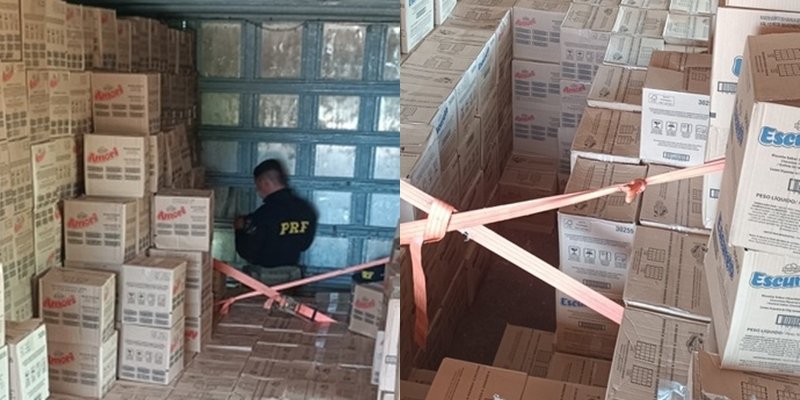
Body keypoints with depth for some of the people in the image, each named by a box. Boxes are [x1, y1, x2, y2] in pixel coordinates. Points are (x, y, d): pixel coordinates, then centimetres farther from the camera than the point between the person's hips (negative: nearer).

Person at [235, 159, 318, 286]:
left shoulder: (264, 214, -23)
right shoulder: (306, 210, -5)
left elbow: (247, 253, -17)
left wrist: (240, 230, 1)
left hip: (263, 277, -5)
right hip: (292, 275, 5)